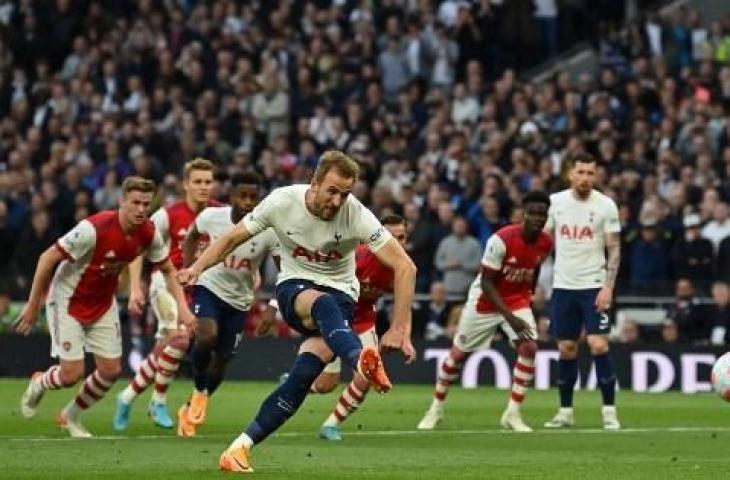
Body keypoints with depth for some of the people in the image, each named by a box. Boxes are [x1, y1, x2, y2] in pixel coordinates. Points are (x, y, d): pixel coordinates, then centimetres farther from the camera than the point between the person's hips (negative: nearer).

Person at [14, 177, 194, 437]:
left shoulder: (149, 233, -13)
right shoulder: (94, 229, -31)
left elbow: (168, 270, 5)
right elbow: (47, 259, -24)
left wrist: (182, 308, -8)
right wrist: (33, 306, -18)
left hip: (103, 303, 6)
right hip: (68, 300, -6)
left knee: (111, 370, 1)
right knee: (72, 373, -10)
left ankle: (71, 416, 27)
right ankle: (39, 384, 27)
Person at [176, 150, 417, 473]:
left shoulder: (357, 217, -18)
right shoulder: (282, 202, -13)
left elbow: (405, 267, -17)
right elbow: (231, 239, 1)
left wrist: (399, 330, -21)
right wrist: (196, 268, -15)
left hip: (340, 293, 0)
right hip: (293, 288, 0)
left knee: (306, 371, -27)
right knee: (324, 304, -38)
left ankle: (241, 447, -19)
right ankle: (362, 360, -70)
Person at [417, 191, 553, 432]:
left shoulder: (546, 243, -10)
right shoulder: (502, 239, -28)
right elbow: (486, 282, -25)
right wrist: (510, 317, -31)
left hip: (518, 301, 4)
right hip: (485, 301, -4)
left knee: (529, 348, -19)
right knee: (459, 354, 7)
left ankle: (513, 414, -10)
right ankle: (436, 408, 28)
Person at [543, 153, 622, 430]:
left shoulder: (606, 206, -4)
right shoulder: (555, 202, 3)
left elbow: (614, 250, -2)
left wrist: (608, 287, -12)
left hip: (594, 286, -3)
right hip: (563, 285, 3)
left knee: (599, 345, -12)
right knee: (566, 349, 6)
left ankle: (609, 412, -4)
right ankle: (565, 412, 16)